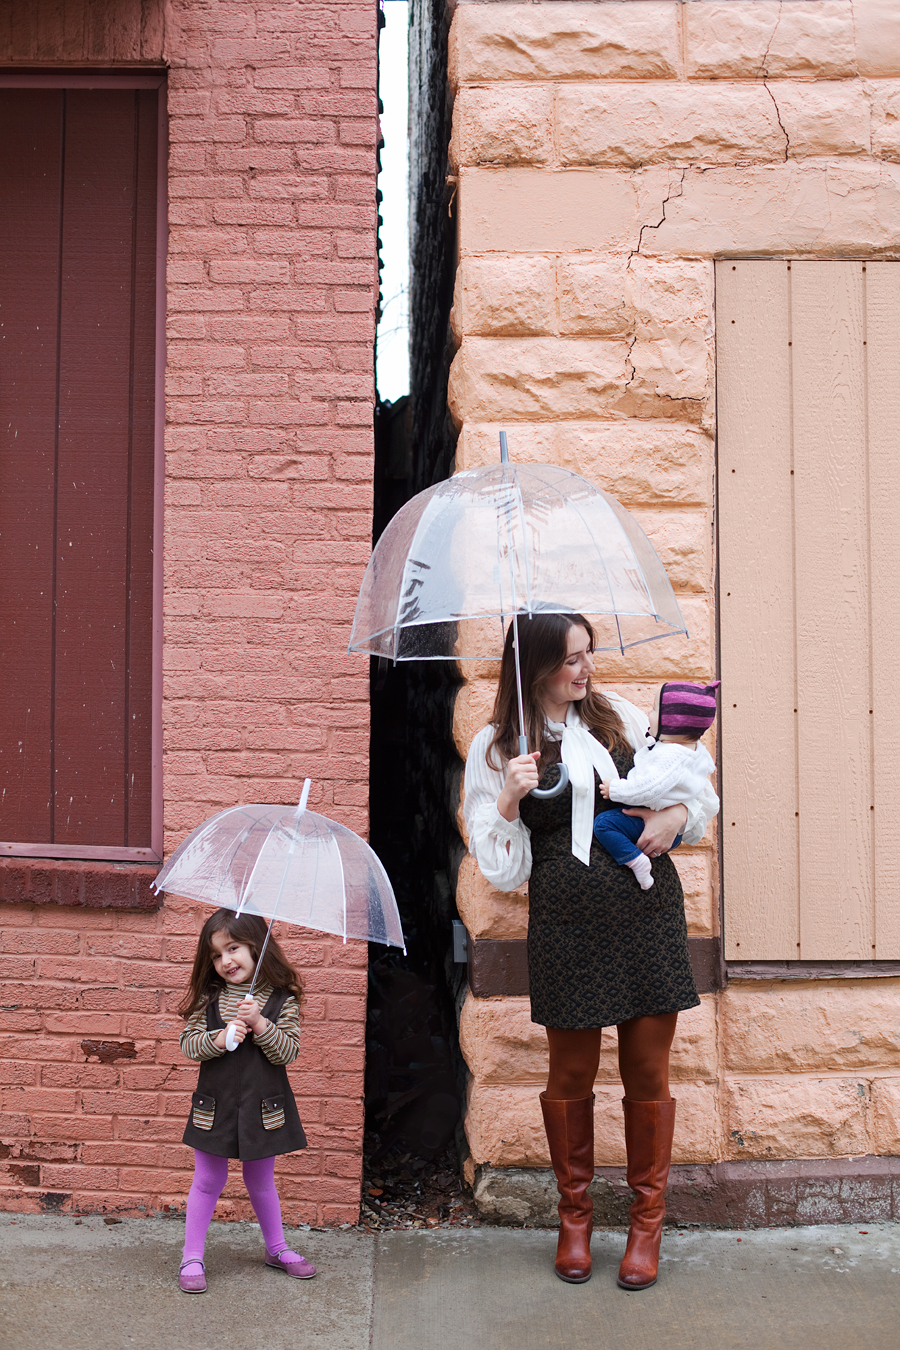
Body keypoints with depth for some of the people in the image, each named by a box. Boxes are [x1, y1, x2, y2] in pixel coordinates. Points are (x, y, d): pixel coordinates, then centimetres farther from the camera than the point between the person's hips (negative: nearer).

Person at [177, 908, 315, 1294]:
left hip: (263, 1106, 0)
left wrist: (259, 1024, -26)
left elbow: (288, 1052, -12)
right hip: (215, 1103, 0)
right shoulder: (207, 997, -3)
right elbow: (188, 1044, -5)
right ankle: (192, 1258, 20)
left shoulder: (282, 999, -7)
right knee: (208, 1181, 8)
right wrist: (219, 1040, -23)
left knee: (260, 1180, 16)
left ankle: (276, 1248, 34)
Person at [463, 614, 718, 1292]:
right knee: (572, 1075, 9)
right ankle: (575, 1215, 32)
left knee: (648, 1072, 8)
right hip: (567, 924, -2)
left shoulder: (620, 715, 7)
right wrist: (510, 800, -17)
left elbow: (690, 783, 15)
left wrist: (677, 814, -7)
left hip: (650, 907, 2)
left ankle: (648, 1220, 27)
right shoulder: (494, 749, 0)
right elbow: (502, 867, -1)